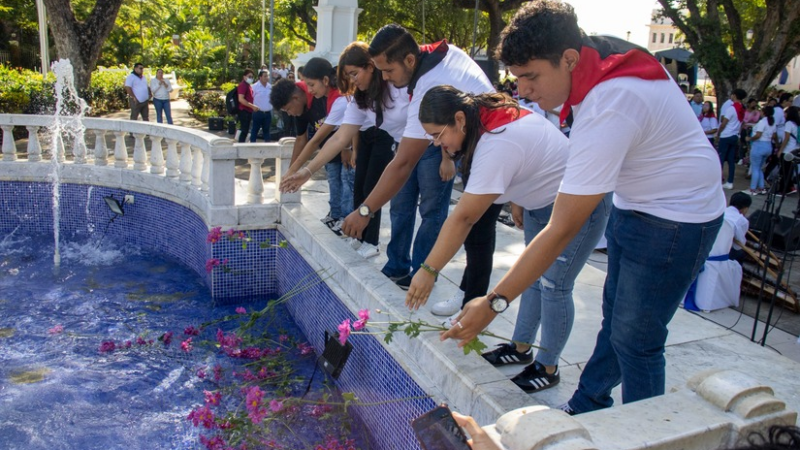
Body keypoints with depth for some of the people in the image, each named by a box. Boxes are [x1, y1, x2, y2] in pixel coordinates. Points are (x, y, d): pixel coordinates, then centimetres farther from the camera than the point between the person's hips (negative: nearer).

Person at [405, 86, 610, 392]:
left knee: (554, 285, -5)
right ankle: (521, 348, 24)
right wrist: (519, 205, 7)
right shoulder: (489, 118, -6)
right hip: (541, 201, 10)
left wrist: (429, 270, -32)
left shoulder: (497, 146, -34)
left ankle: (547, 369, 9)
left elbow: (463, 218, -35)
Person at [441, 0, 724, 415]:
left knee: (634, 339, -3)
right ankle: (587, 406, 32)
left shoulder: (607, 112, -35)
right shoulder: (601, 52, -9)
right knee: (615, 316, 17)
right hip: (634, 203, 9)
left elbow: (561, 230, -35)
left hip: (675, 218, -9)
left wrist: (493, 303, -32)